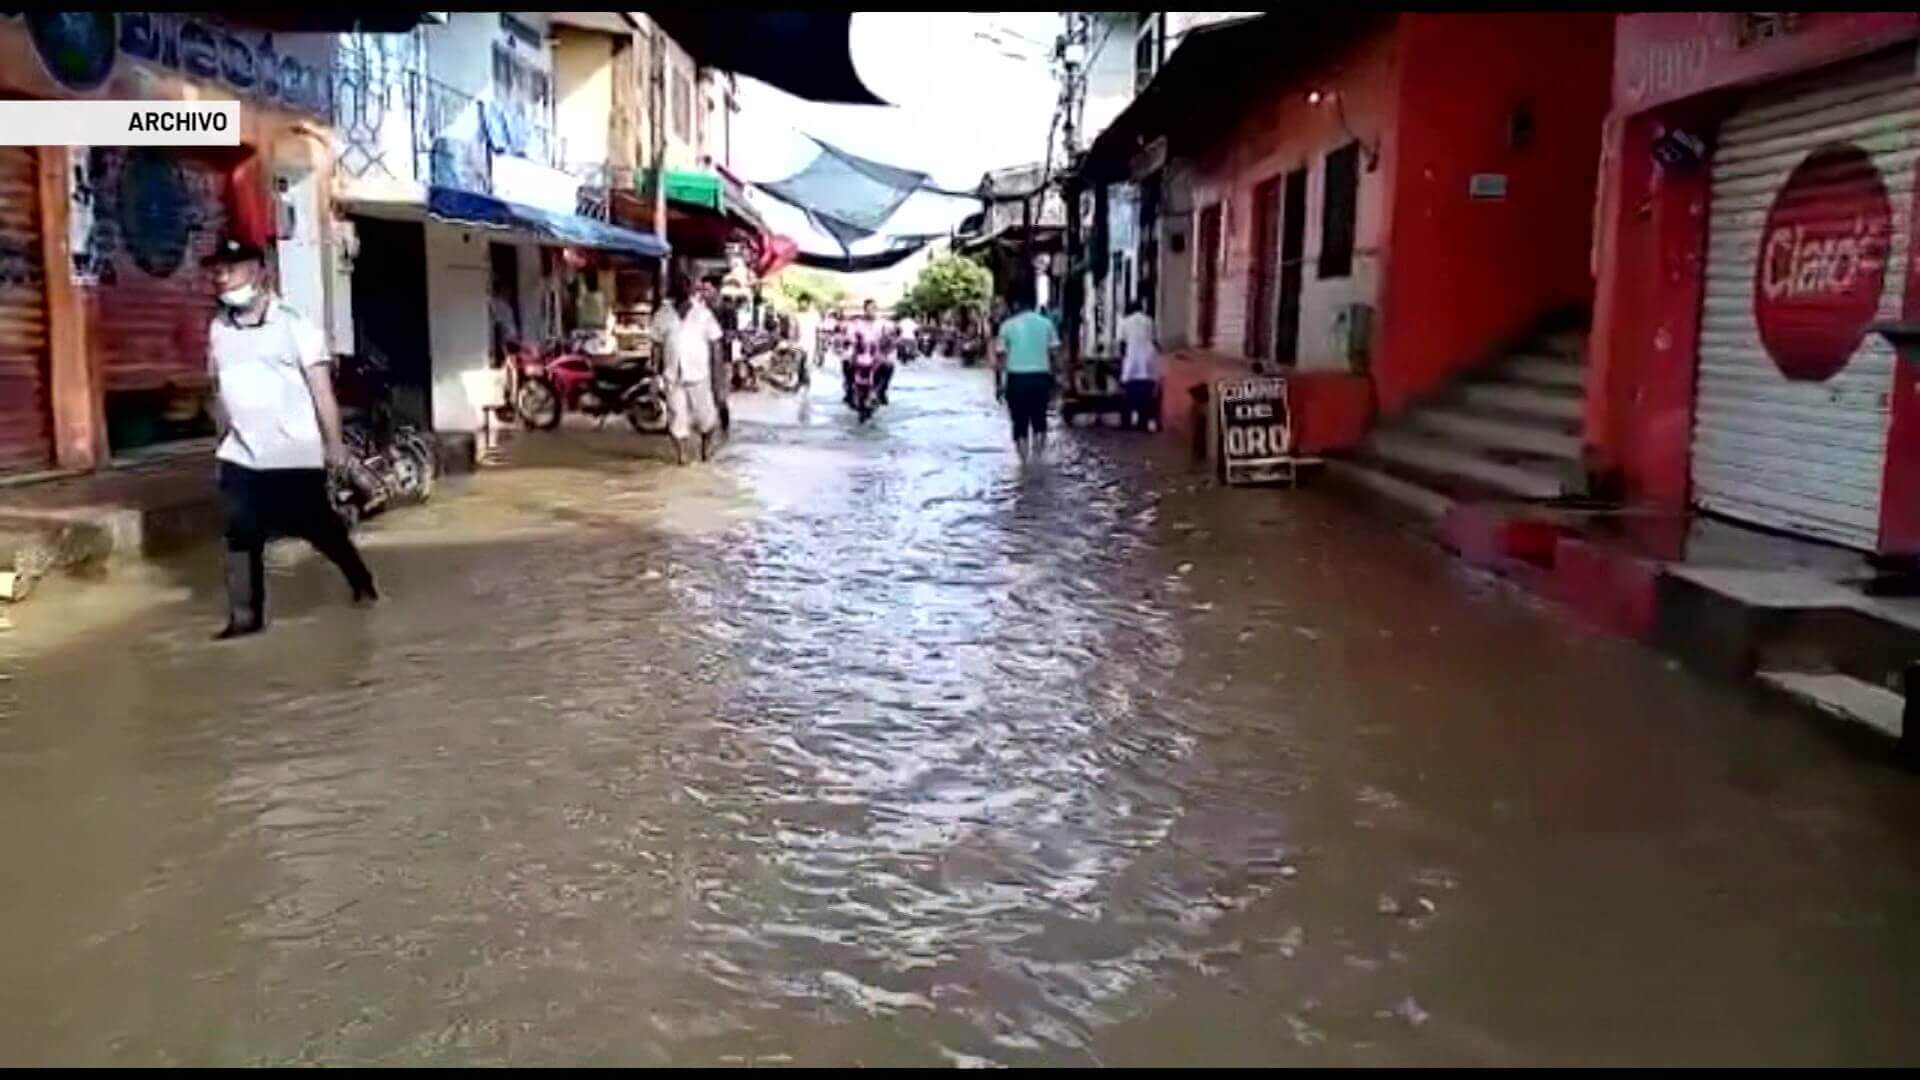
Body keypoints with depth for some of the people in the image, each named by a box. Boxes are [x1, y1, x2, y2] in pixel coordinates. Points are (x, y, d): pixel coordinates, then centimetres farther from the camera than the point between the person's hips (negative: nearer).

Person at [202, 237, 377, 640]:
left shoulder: (293, 325, -7)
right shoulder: (218, 329, 9)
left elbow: (321, 388, -8)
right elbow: (219, 390, 17)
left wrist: (334, 444, -10)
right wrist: (222, 440, 17)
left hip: (295, 453, -4)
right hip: (242, 455, 4)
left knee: (321, 527, 8)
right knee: (241, 536, -1)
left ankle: (361, 581, 31)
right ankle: (246, 615, 7)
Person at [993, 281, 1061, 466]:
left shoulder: (1008, 325, -1)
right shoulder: (1046, 323, 3)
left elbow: (1000, 357, -3)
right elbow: (1053, 354, 2)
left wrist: (998, 384, 4)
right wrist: (1052, 381, 10)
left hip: (1017, 378, -2)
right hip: (1040, 378, 2)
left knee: (1020, 423, 6)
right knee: (1039, 420, 18)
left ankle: (1025, 462, 4)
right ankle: (1038, 458, 15)